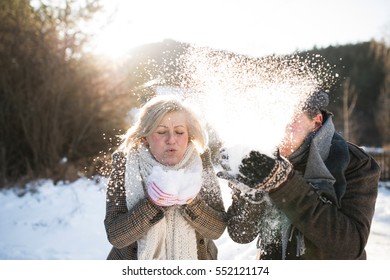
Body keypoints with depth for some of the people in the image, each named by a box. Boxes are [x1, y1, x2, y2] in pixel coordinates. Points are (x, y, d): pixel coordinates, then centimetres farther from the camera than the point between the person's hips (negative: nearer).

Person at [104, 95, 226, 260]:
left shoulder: (200, 162, -12)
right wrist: (154, 203, -33)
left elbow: (217, 229, -13)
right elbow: (115, 235, -20)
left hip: (193, 262, 1)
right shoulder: (125, 164, -15)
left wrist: (191, 201, -29)